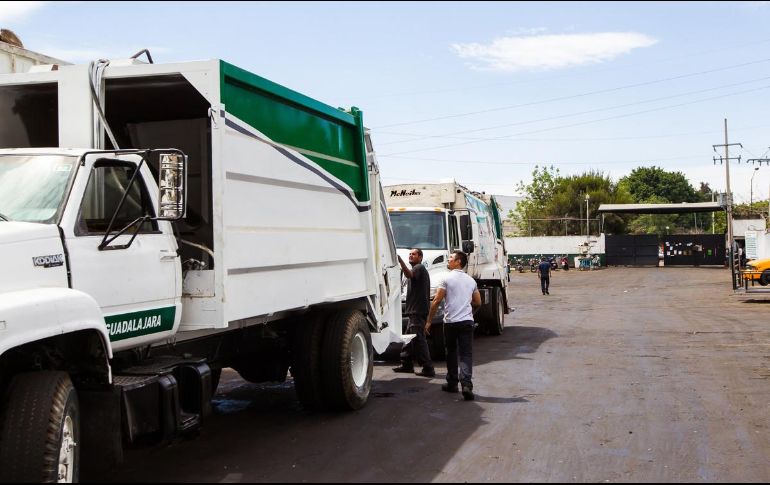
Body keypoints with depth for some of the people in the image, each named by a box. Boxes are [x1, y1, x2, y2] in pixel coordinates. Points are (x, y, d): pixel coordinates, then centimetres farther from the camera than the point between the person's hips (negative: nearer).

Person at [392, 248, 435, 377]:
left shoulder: (419, 268, -9)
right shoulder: (418, 269, 25)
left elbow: (409, 274, -31)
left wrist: (399, 260, -42)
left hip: (418, 311, -11)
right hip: (415, 310, 11)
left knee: (419, 339, -12)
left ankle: (428, 368, -13)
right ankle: (407, 364, 26)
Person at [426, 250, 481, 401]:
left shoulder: (447, 279, -5)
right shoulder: (471, 280, 10)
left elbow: (436, 301, -9)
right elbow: (478, 303, 16)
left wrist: (429, 321, -3)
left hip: (450, 322, -2)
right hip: (467, 321, 2)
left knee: (451, 353, 15)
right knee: (466, 354, -2)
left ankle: (452, 383, 24)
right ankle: (466, 384, -18)